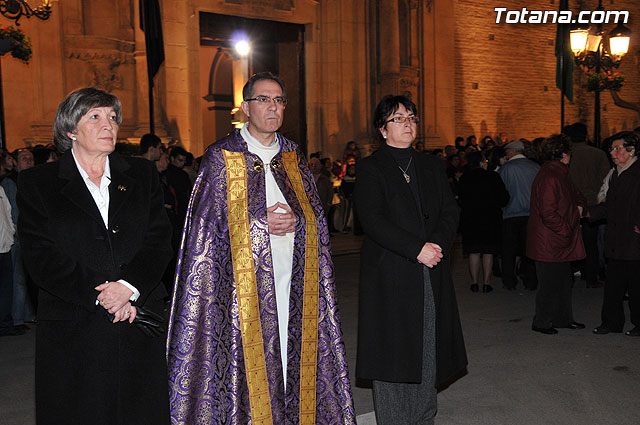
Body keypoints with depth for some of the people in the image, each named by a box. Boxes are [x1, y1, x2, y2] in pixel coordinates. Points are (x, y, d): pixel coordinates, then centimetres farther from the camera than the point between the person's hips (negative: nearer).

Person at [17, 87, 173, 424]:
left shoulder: (141, 175, 10)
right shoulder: (37, 183, 4)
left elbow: (159, 240, 1)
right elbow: (41, 256, -5)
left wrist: (129, 286, -15)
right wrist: (98, 295, -14)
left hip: (139, 324, 2)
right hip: (72, 332, -2)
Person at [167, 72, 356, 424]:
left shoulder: (293, 157, 13)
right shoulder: (221, 157, 0)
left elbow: (317, 220, 12)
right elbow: (207, 225, -5)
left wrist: (293, 223, -9)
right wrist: (261, 223, -12)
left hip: (294, 286, 4)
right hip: (246, 284, -4)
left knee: (295, 364, 6)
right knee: (252, 370, -2)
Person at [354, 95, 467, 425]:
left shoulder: (431, 166, 16)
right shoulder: (371, 168, -1)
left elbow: (450, 211, 10)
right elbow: (372, 220, -12)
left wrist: (438, 244, -9)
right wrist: (417, 249, -17)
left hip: (431, 274, 5)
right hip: (390, 276, -5)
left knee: (428, 352, 9)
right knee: (391, 355, 1)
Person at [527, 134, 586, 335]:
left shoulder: (559, 173, 13)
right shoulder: (549, 177, -21)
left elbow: (575, 194, 30)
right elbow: (548, 213, -25)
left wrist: (579, 205, 9)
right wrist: (567, 230, -15)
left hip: (560, 242, 10)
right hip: (548, 242, -10)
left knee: (564, 280, 18)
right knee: (550, 283, 0)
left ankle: (563, 318, 31)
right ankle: (541, 322, 13)